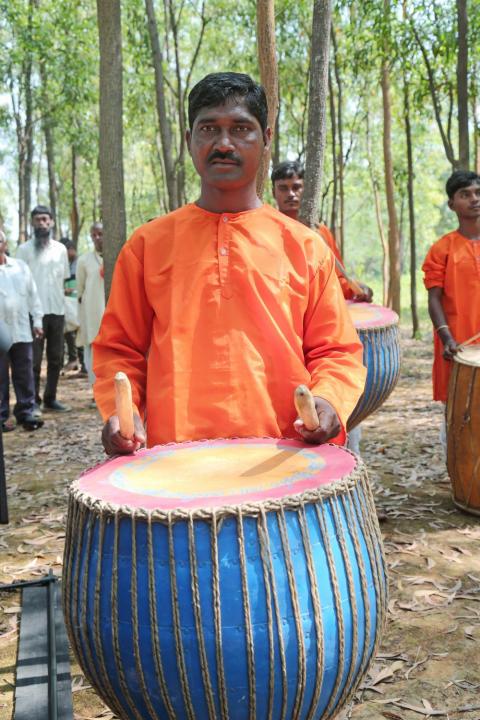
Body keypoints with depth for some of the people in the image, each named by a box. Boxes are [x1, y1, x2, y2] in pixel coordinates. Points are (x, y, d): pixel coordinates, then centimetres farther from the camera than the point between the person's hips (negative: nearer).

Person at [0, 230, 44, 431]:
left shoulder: (20, 267, 11)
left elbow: (33, 295, 13)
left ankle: (26, 412, 13)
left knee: (25, 375, 6)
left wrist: (37, 321, 7)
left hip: (22, 331, 3)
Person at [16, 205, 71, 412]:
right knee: (34, 359, -1)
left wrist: (62, 300, 7)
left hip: (57, 310, 4)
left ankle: (50, 398, 17)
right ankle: (33, 401, 5)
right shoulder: (25, 249, 0)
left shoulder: (60, 249, 11)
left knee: (56, 358, 8)